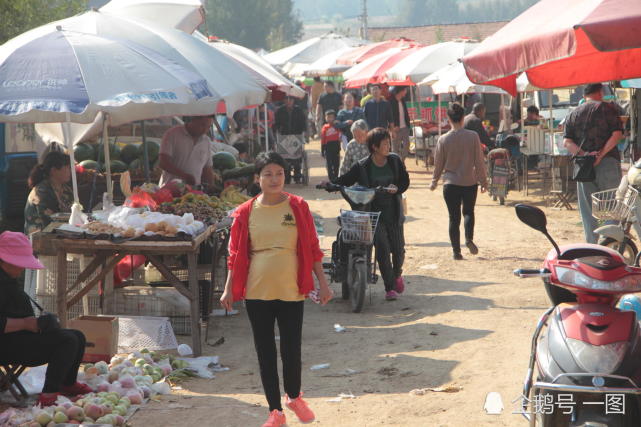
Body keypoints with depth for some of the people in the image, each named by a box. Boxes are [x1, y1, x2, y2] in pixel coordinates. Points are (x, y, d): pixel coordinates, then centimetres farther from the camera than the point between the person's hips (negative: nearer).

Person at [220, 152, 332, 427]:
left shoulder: (298, 207, 0)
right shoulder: (246, 212, 1)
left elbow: (312, 248, 3)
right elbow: (236, 254, 5)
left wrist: (323, 283, 1)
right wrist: (228, 289, 1)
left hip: (291, 290, -1)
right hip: (257, 291, 1)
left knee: (291, 348, 3)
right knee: (265, 351, 5)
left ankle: (294, 397, 31)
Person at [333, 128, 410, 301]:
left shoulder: (395, 160, 5)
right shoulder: (362, 166, -4)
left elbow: (405, 180, 8)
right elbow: (345, 180, -4)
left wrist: (397, 188, -13)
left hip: (393, 213, 3)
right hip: (374, 213, -3)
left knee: (398, 249, 8)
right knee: (382, 249, -11)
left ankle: (397, 274, 40)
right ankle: (389, 288, -2)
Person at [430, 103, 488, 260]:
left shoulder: (443, 140, -7)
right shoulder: (473, 136, -8)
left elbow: (438, 163, 3)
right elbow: (479, 161, -3)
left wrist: (434, 181, 18)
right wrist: (483, 181, 7)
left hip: (451, 183, 0)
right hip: (470, 182, 1)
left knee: (454, 217, 7)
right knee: (468, 212, 20)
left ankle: (456, 251, 5)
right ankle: (469, 239, -4)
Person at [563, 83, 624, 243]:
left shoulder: (573, 114, 13)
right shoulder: (607, 108, 1)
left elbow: (567, 142, 2)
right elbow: (617, 134, -12)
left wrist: (584, 154, -8)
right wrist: (601, 154, -15)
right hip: (607, 163, -4)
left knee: (588, 211, 7)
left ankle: (592, 244, 8)